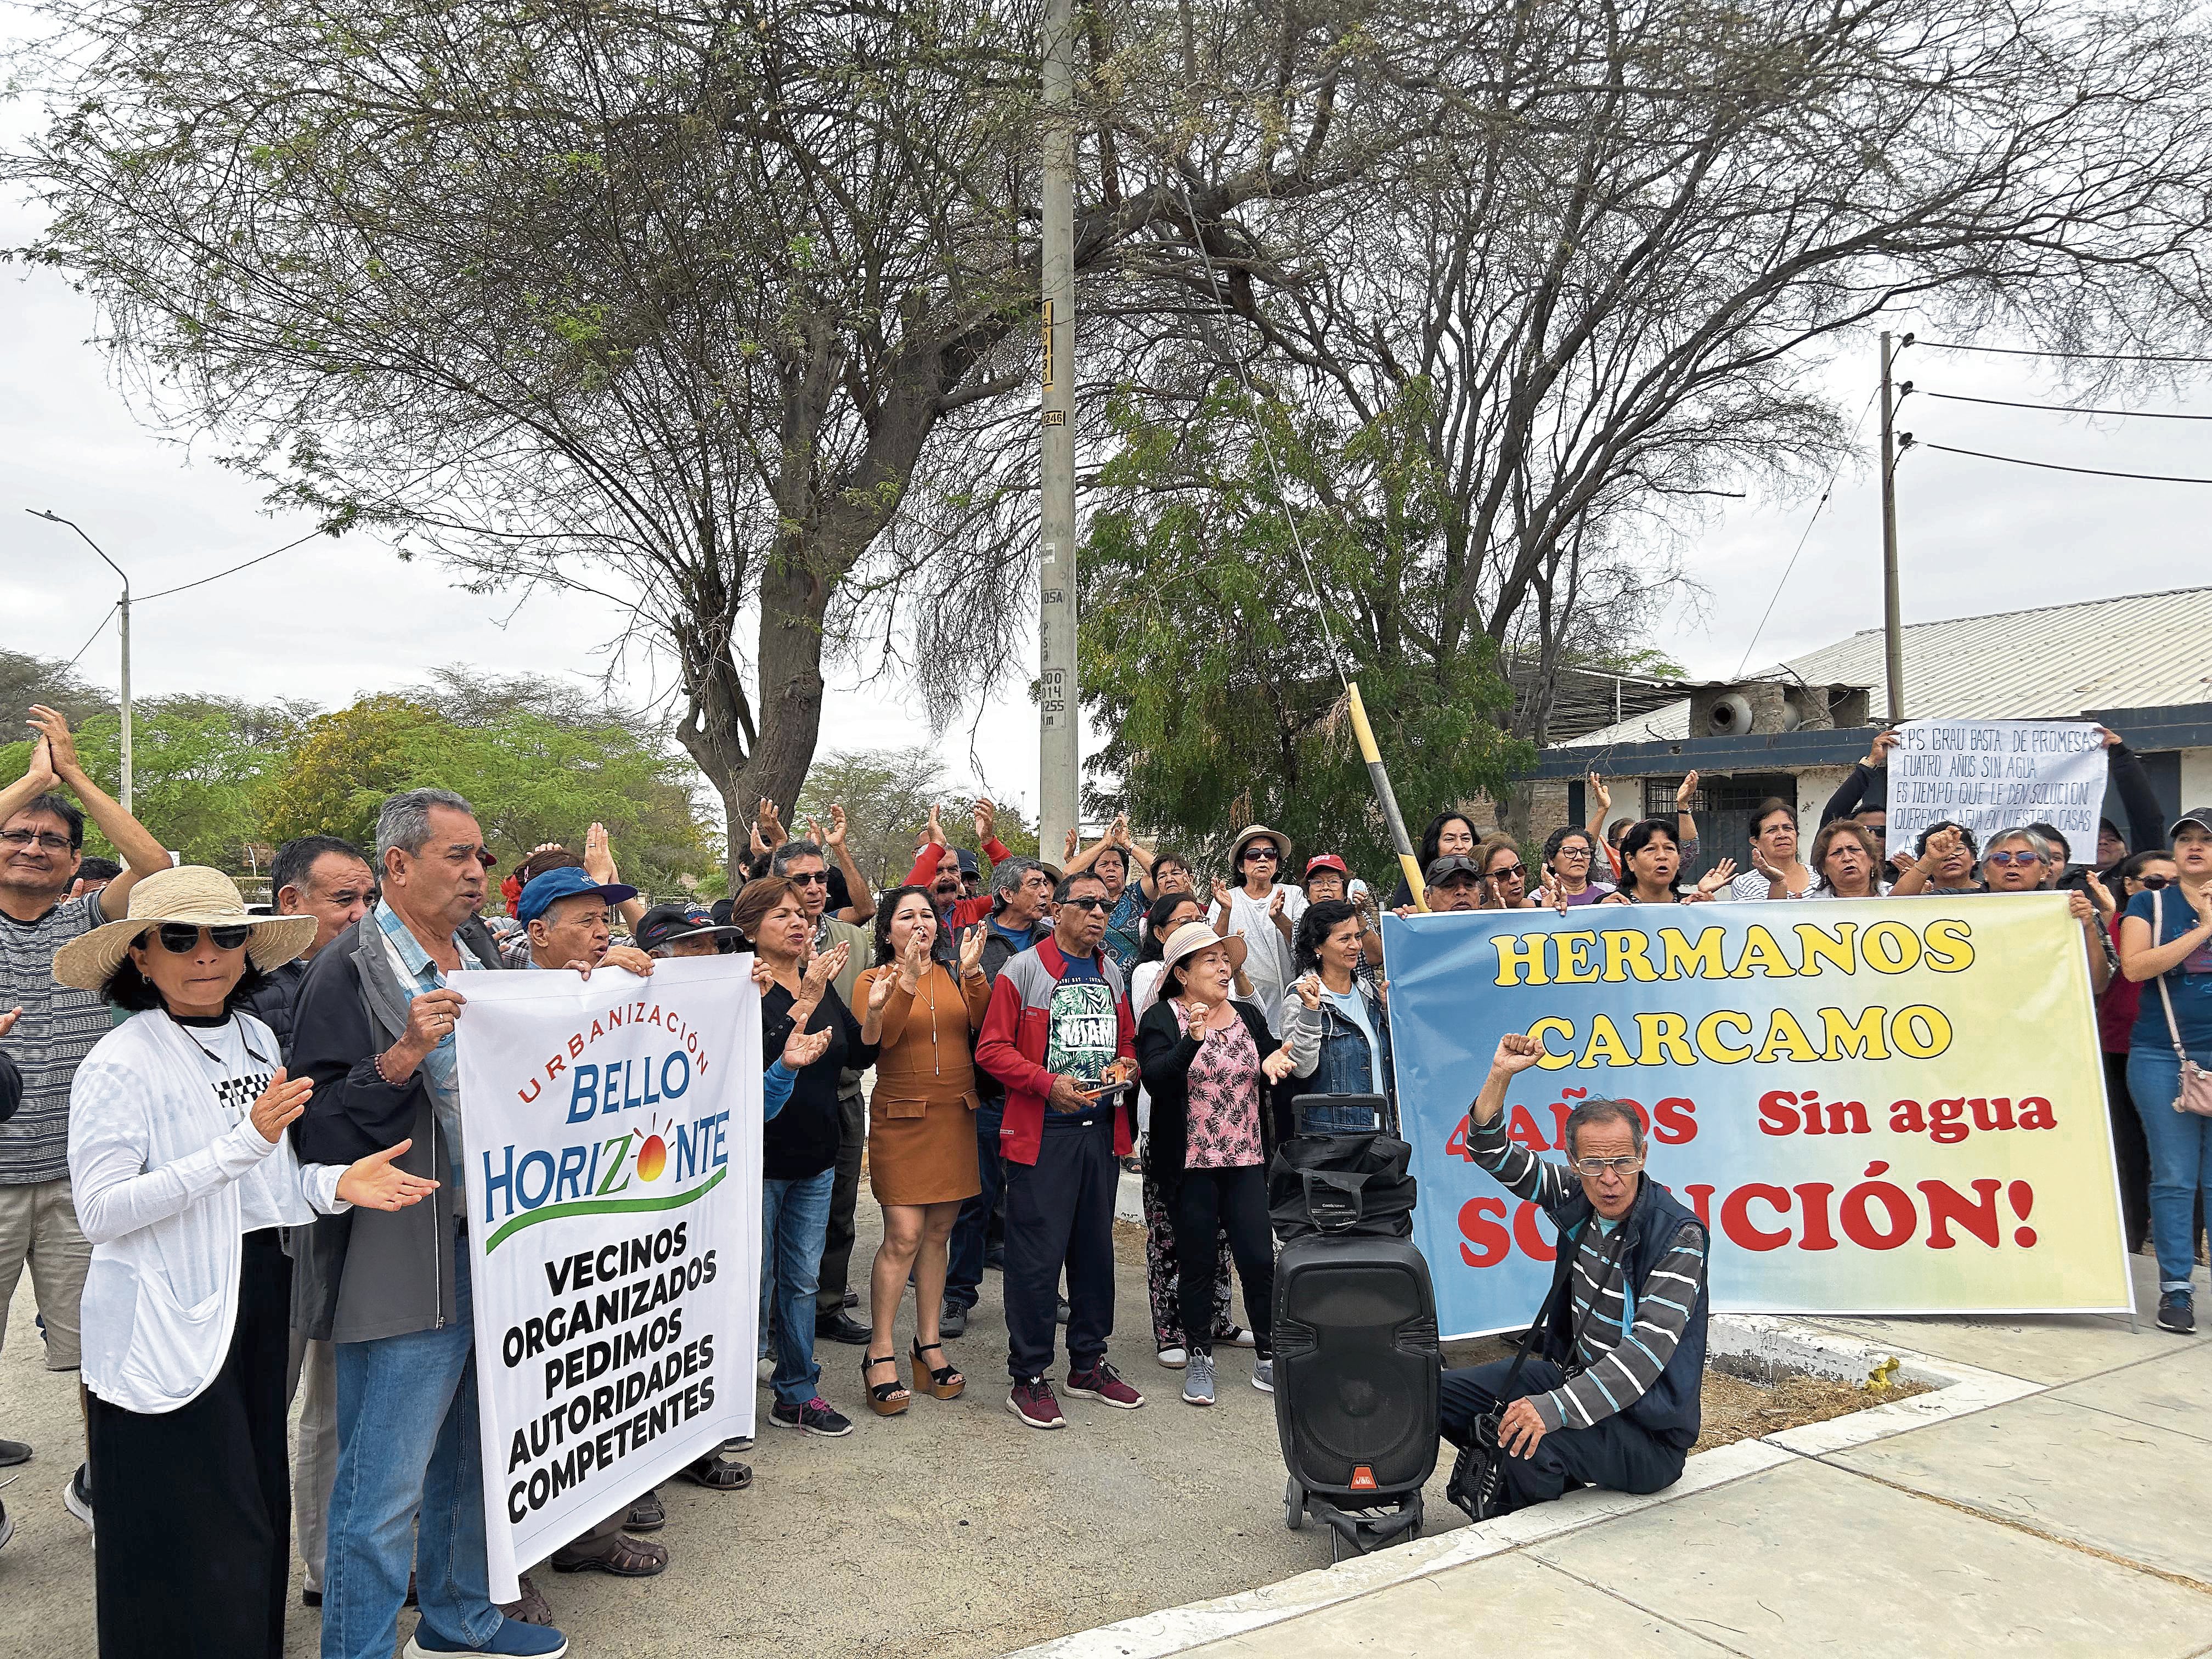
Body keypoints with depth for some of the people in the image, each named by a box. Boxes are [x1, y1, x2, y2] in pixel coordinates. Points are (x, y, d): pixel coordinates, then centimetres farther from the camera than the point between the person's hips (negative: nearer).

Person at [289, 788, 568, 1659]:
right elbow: (318, 1132, -17)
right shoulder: (351, 971, -12)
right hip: (406, 1270, -8)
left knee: (471, 1463, 23)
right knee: (383, 1492, 2)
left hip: (497, 1252, 8)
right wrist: (402, 1056, -30)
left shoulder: (484, 958, 11)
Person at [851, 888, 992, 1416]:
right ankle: (880, 1353, 2)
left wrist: (972, 972, -17)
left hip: (955, 1115, 4)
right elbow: (880, 1037, -17)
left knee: (938, 1233, 9)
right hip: (901, 1117, -4)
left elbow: (984, 1024, -5)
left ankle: (929, 1344, 20)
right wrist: (907, 980, -26)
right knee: (904, 1235, -9)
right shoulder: (875, 980, 0)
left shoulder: (954, 974, 9)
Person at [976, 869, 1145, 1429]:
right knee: (1037, 1253, -3)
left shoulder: (1111, 974, 14)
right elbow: (991, 1049, -9)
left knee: (1095, 1248, 13)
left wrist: (1122, 1066, 0)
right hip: (1042, 1132, -6)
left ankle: (1088, 1365, 27)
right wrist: (1049, 1083, -19)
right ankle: (1028, 1378, 9)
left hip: (1102, 1127, 6)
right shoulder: (1023, 971, -5)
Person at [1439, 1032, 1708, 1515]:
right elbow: (1492, 1153, 2)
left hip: (1648, 1428, -7)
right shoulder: (1576, 1200, -3)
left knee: (1526, 1441, -33)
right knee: (1449, 1394, 7)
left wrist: (1554, 1408, -40)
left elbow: (1647, 1351, -30)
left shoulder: (1679, 1235, -22)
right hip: (1576, 1373, 8)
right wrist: (1500, 1076, -15)